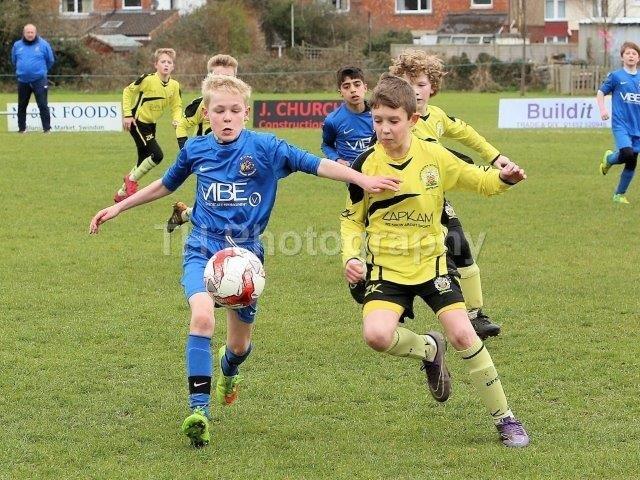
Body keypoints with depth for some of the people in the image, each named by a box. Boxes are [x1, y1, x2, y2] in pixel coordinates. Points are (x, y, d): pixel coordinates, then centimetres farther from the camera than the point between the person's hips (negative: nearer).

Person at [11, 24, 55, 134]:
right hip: (23, 81, 3)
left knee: (43, 105, -8)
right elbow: (14, 61, 20)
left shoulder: (43, 45, -4)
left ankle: (47, 128, -6)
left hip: (39, 80, -3)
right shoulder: (17, 45, 5)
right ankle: (22, 128, 21)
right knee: (21, 106, 11)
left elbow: (50, 61, 7)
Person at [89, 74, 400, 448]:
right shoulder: (195, 149, -1)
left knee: (240, 344, 13)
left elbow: (314, 164, -18)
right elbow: (166, 185, 17)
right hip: (203, 250, 0)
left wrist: (362, 179, -30)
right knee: (202, 317, -28)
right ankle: (199, 409, -25)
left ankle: (229, 368, 53)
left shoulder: (264, 147, -9)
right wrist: (118, 208, 22)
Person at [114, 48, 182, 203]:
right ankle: (132, 179, 3)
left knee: (143, 162, 13)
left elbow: (176, 106, 9)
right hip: (138, 122, -7)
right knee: (157, 155, -19)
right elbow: (127, 91, -8)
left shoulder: (174, 85, -2)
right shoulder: (148, 79, -19)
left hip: (151, 125, 7)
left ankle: (121, 193, 30)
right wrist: (127, 115, -12)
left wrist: (176, 120, -13)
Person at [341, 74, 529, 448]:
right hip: (386, 268, 0)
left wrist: (504, 178, -17)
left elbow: (479, 181, 5)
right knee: (377, 335, -24)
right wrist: (351, 258, -12)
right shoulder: (367, 165, -8)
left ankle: (505, 419, 4)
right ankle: (429, 350, 12)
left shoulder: (434, 156, -7)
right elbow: (352, 221, 4)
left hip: (431, 262, 0)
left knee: (462, 334, -13)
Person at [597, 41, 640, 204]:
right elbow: (600, 93, 4)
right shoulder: (616, 76, -2)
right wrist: (603, 109, -13)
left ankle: (619, 194, 20)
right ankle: (609, 159, 10)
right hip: (620, 124, -4)